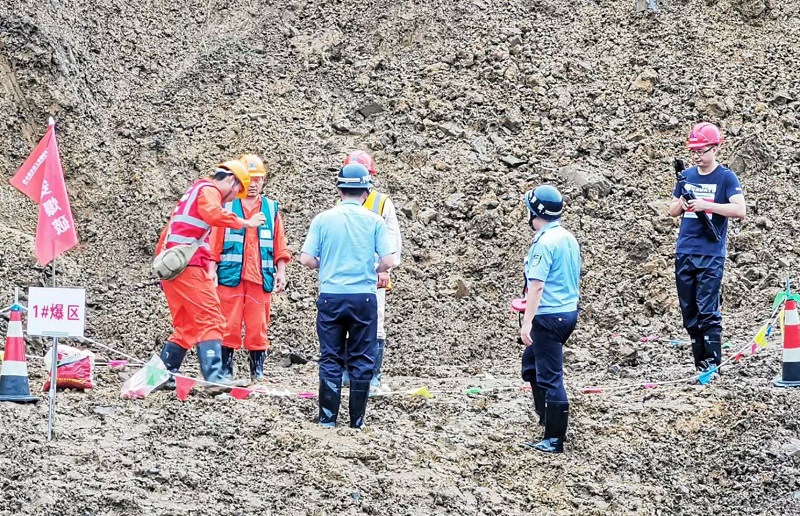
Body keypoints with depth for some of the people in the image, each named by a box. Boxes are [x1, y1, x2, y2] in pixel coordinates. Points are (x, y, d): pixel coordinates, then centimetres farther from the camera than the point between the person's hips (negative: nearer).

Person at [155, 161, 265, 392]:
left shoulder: (196, 191, 27)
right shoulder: (208, 190, -4)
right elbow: (213, 214, -27)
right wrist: (245, 223, -22)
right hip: (188, 266, -10)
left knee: (186, 326, 14)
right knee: (209, 319, -14)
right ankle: (214, 377, -24)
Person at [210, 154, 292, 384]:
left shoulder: (271, 209, 13)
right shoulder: (227, 207, 6)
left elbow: (279, 246, 14)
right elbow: (215, 244, 5)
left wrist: (281, 272, 6)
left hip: (260, 277, 2)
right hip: (231, 276, -2)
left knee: (258, 327, 2)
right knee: (229, 325, -2)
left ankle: (258, 371, 8)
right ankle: (225, 370, 4)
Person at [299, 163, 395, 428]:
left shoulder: (323, 219, -1)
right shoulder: (374, 221, -2)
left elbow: (307, 259, -3)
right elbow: (387, 261, -7)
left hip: (331, 297, 1)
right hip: (364, 297, -1)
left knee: (330, 359, 8)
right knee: (361, 361, 7)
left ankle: (328, 418, 6)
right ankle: (357, 420, 8)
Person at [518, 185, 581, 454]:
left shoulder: (545, 242, -17)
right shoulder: (568, 238, 10)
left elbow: (537, 284, -21)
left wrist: (527, 322, -21)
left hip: (549, 317, -10)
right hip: (569, 311, 10)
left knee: (549, 377, -4)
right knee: (531, 364, 24)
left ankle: (554, 440, 0)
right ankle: (547, 419, 27)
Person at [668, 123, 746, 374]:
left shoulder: (726, 177, -4)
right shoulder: (687, 176, 12)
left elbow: (740, 210, -16)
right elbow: (672, 211, 19)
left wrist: (706, 205, -22)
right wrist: (681, 204, -4)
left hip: (711, 255, -6)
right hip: (684, 254, 6)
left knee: (708, 311, -11)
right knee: (689, 312, 8)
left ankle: (713, 364, -9)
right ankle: (699, 364, 16)